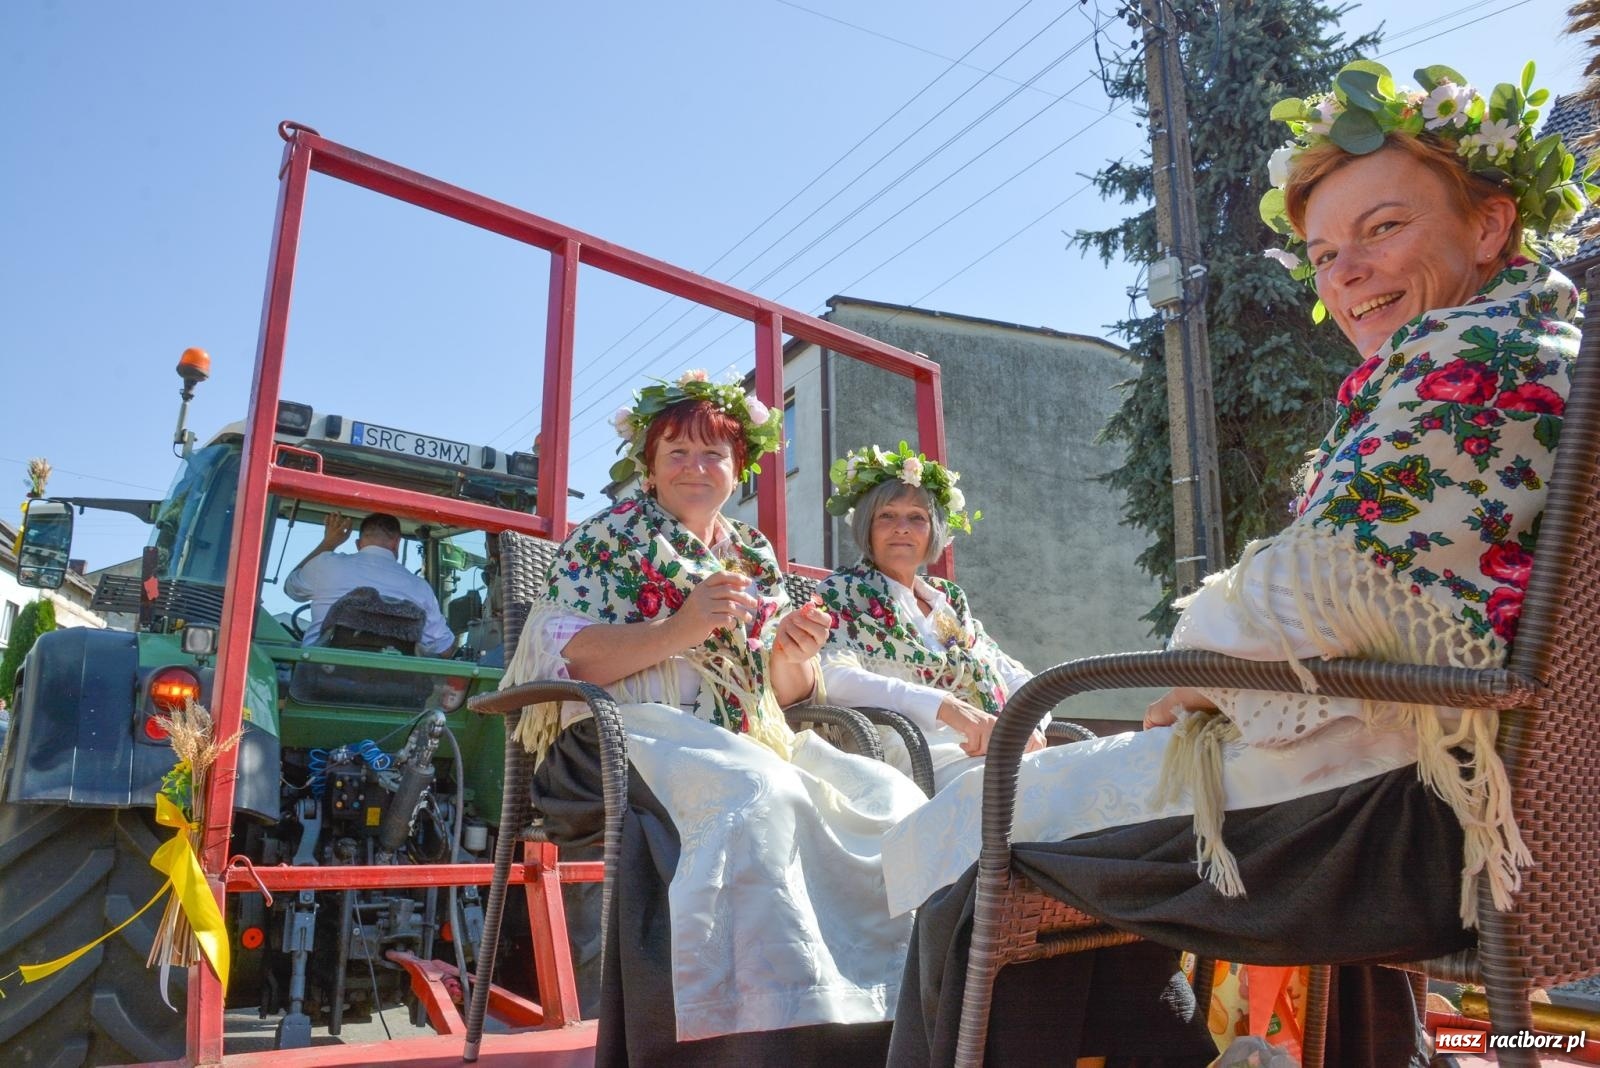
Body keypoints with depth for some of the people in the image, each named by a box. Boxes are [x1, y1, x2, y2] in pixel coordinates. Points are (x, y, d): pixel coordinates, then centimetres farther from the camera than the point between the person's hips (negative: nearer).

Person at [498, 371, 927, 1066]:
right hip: (635, 736, -5)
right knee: (758, 793, -37)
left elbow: (783, 692, 18)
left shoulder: (755, 557, 20)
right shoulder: (609, 537, 5)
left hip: (750, 742, 6)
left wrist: (795, 658, -6)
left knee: (890, 798, -18)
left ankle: (891, 1009, -15)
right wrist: (680, 629, -20)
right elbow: (562, 657, -9)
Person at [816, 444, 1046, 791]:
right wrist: (946, 706, -26)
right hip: (926, 761, -7)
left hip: (1006, 757, 7)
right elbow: (832, 675, -16)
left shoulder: (949, 598, 22)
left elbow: (1018, 679, 20)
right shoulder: (842, 594, 3)